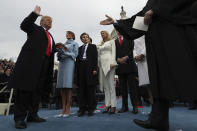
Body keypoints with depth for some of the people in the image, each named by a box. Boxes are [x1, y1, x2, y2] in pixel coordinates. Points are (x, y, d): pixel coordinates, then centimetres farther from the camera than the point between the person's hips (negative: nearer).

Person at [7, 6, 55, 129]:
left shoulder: (51, 37, 27)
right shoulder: (35, 28, 12)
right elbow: (24, 25, -8)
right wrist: (35, 13, -12)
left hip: (44, 65, 7)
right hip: (30, 62, -6)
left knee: (38, 90, 7)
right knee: (25, 89, -6)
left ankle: (32, 115, 16)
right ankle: (19, 118, 2)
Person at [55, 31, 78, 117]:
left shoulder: (74, 44, 15)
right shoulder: (63, 44, 27)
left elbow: (75, 54, 1)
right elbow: (59, 54, 18)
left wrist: (65, 52, -9)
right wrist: (58, 50, -2)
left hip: (69, 63, -5)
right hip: (61, 63, 5)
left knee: (68, 86, -13)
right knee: (62, 87, -2)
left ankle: (68, 109, -10)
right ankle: (63, 109, 1)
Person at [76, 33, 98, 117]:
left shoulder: (93, 46, 13)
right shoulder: (80, 48, 22)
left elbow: (95, 58, 1)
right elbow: (77, 60, 15)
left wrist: (95, 69, -11)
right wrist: (77, 70, 5)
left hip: (90, 69, -3)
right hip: (81, 69, 4)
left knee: (90, 89, -2)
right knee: (81, 89, 2)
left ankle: (91, 109, 7)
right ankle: (82, 109, 9)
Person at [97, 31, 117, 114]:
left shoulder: (111, 41, 11)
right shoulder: (100, 45, 24)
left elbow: (113, 52, -1)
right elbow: (99, 55, 19)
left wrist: (112, 62, -14)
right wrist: (98, 64, 7)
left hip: (109, 62, -5)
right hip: (102, 63, 5)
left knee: (111, 84, -9)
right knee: (105, 85, 2)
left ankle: (113, 105, -6)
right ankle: (107, 105, 6)